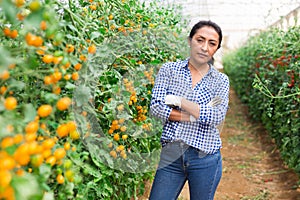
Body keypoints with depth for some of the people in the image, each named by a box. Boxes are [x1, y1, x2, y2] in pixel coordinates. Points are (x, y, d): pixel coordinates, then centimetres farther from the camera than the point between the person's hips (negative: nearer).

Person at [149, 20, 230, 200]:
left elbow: (217, 117, -12)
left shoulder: (221, 80, 3)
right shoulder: (169, 69, 3)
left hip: (205, 158, 0)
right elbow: (156, 107, -9)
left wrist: (179, 100, -13)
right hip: (171, 153, 0)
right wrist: (196, 116, -13)